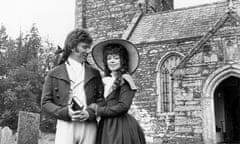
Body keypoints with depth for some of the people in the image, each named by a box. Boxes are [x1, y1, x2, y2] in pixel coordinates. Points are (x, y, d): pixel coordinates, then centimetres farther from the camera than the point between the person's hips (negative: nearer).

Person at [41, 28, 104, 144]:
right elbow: (45, 103, 4)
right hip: (65, 125, -2)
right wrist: (66, 112, -11)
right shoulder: (54, 74, 8)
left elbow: (101, 99, 10)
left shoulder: (94, 73, 14)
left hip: (89, 126, 2)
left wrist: (89, 113, -9)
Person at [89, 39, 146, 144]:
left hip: (120, 126, -6)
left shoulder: (124, 80, -5)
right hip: (105, 126, 6)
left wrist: (99, 110, -10)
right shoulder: (105, 80, 14)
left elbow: (123, 106, -14)